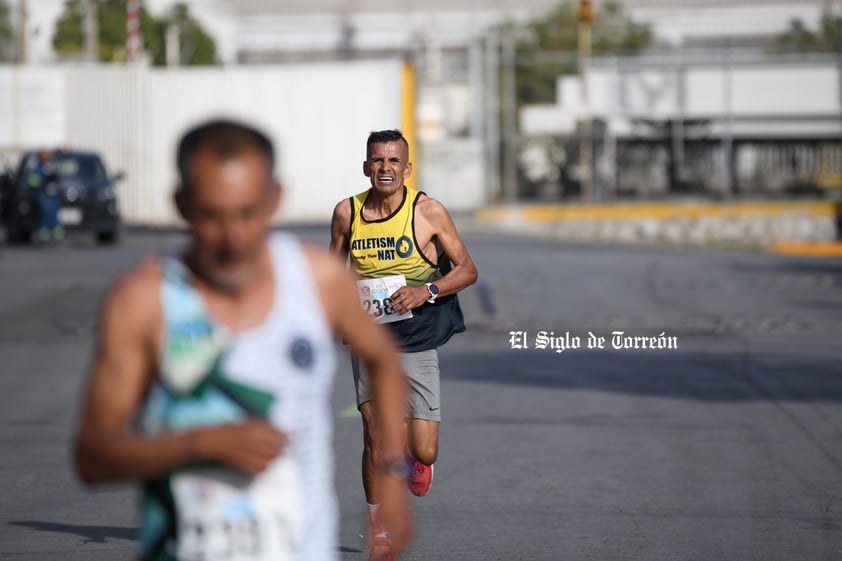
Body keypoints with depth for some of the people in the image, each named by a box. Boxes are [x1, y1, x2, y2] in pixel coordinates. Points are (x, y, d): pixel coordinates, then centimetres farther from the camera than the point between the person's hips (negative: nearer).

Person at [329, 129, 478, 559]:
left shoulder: (429, 212, -9)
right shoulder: (346, 213, -1)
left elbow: (467, 269, -3)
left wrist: (428, 290, -20)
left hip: (417, 341, -2)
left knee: (424, 452, -5)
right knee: (374, 437, -4)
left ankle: (415, 458, 34)